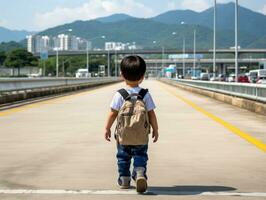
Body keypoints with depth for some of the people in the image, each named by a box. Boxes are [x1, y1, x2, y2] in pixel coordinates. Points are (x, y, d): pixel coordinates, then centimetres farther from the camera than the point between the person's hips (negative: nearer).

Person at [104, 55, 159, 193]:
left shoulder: (119, 95, -9)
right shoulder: (146, 95, -5)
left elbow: (113, 114, -6)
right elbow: (152, 114, -2)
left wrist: (107, 128, 7)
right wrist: (155, 130, 10)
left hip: (123, 136, 0)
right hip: (141, 137, 0)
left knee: (123, 157, 15)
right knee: (140, 156, 9)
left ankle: (124, 180, 22)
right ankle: (140, 173, -15)